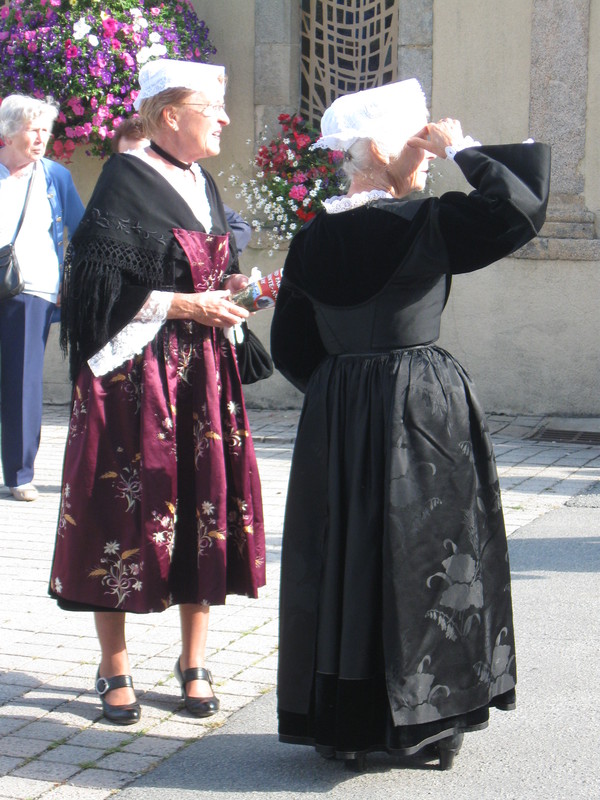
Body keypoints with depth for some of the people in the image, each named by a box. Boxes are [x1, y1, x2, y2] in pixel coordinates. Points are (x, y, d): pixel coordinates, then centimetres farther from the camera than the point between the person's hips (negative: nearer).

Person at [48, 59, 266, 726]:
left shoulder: (204, 186, 14)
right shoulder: (124, 182, -9)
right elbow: (101, 287, -14)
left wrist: (226, 292, 5)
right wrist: (184, 304, -16)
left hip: (204, 371, 7)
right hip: (135, 374, -7)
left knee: (206, 506, 6)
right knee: (125, 515, -1)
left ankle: (192, 664, 17)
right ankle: (114, 671, 12)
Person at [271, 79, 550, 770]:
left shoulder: (312, 239, 4)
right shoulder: (423, 225, -13)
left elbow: (291, 348, 9)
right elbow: (522, 203, -16)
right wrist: (462, 150, -6)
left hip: (336, 417, 5)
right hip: (422, 414, -5)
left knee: (342, 557, 11)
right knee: (421, 561, 6)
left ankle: (340, 722, 19)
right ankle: (425, 721, 15)